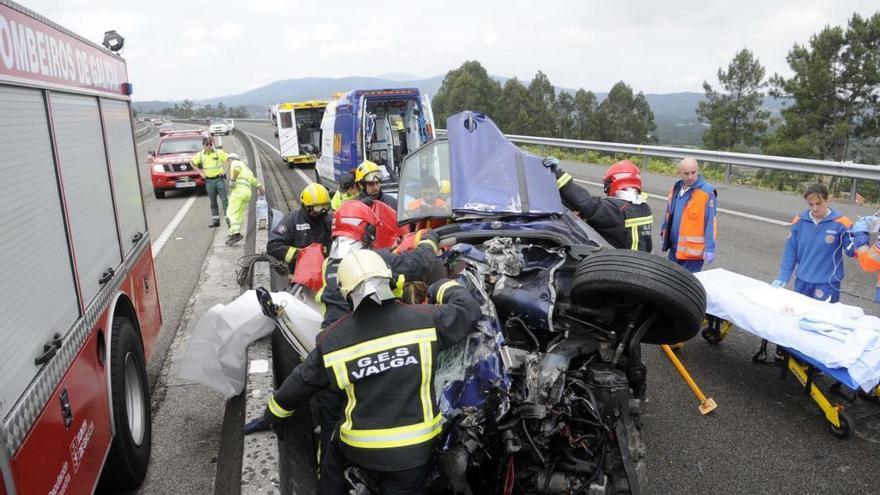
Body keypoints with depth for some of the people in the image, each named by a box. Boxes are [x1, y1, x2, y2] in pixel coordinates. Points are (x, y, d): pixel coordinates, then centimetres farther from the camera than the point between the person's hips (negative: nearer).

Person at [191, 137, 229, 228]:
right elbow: (192, 162, 17)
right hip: (209, 181, 3)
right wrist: (200, 172, 7)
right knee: (213, 202, 9)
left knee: (224, 200, -5)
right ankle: (215, 221, 15)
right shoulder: (200, 155, 4)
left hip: (219, 179, -3)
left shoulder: (219, 152, -3)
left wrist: (225, 171, -6)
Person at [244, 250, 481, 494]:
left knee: (334, 452, 33)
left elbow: (299, 383, 6)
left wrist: (270, 416, 23)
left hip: (360, 449, 2)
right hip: (415, 450, -1)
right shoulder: (424, 318, -14)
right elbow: (469, 309, -3)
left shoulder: (332, 340, -6)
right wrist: (441, 287, 15)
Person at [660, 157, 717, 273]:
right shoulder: (676, 187, 5)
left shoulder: (707, 192, -15)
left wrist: (709, 249, -17)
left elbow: (711, 222, -16)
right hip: (674, 247, 7)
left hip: (693, 249, -7)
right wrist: (664, 233, 19)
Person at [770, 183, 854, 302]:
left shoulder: (840, 223, -11)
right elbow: (790, 251, 2)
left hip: (828, 284, -3)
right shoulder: (799, 221, -3)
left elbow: (853, 251, -8)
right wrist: (783, 277, 0)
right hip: (802, 282, 3)